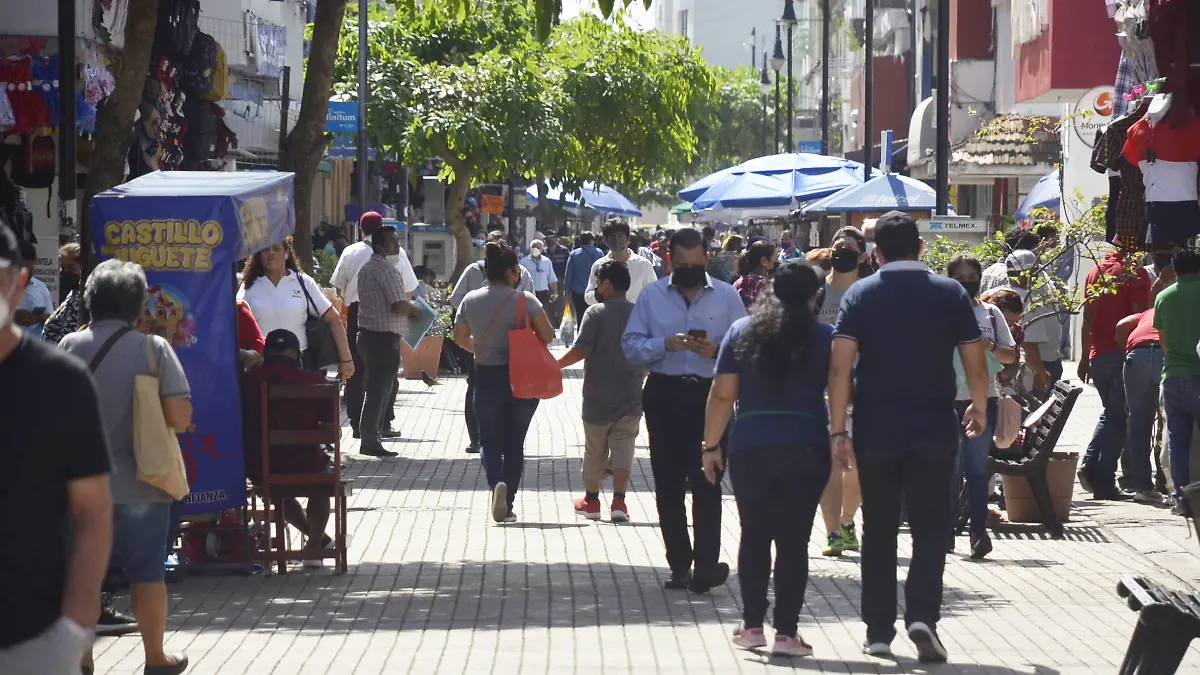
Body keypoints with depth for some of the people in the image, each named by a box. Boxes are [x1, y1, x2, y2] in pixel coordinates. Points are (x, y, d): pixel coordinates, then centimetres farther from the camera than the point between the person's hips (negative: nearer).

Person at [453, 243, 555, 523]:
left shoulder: (471, 300, -2)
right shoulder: (525, 300, -12)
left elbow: (460, 337, 8)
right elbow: (547, 336, -13)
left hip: (487, 378, 1)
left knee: (491, 442, 10)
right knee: (515, 443, 11)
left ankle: (497, 483, -19)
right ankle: (508, 503, 6)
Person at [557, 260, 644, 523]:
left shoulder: (596, 313, -11)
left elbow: (581, 351, -18)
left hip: (599, 396, -2)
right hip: (631, 396, 2)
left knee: (594, 449, 12)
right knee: (623, 447, 3)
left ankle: (591, 500, 24)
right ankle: (619, 501, -10)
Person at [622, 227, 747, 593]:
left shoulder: (726, 296, 7)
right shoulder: (652, 296, 9)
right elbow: (631, 344, 3)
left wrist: (716, 350, -16)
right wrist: (665, 345, -14)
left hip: (710, 395, -2)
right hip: (664, 395, 2)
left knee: (706, 481, -10)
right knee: (668, 483, 5)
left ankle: (705, 566, -13)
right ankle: (679, 564, 14)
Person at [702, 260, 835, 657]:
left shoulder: (742, 332, 3)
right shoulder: (825, 338, -1)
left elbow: (721, 395, 3)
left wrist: (710, 446, 9)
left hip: (749, 449, 2)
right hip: (805, 451, -2)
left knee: (754, 536, 13)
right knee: (793, 541, 2)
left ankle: (752, 626, 15)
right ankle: (786, 632, 1)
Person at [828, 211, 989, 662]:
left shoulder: (860, 295, -1)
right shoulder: (950, 293, 1)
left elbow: (840, 366, -10)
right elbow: (975, 362, 2)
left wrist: (838, 427, -7)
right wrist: (979, 407, 19)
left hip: (876, 433, 1)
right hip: (935, 431, 0)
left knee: (879, 532, 11)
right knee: (930, 528, 3)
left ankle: (879, 632, 13)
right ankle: (922, 615, -17)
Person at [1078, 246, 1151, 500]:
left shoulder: (1095, 272, 9)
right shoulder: (1135, 273, -8)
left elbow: (1087, 318, 10)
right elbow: (1140, 315, -13)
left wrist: (1085, 357, 14)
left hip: (1098, 355, 5)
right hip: (1124, 353, -5)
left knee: (1109, 412, 21)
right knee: (1118, 418, 0)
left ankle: (1089, 465, 4)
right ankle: (1104, 483, -3)